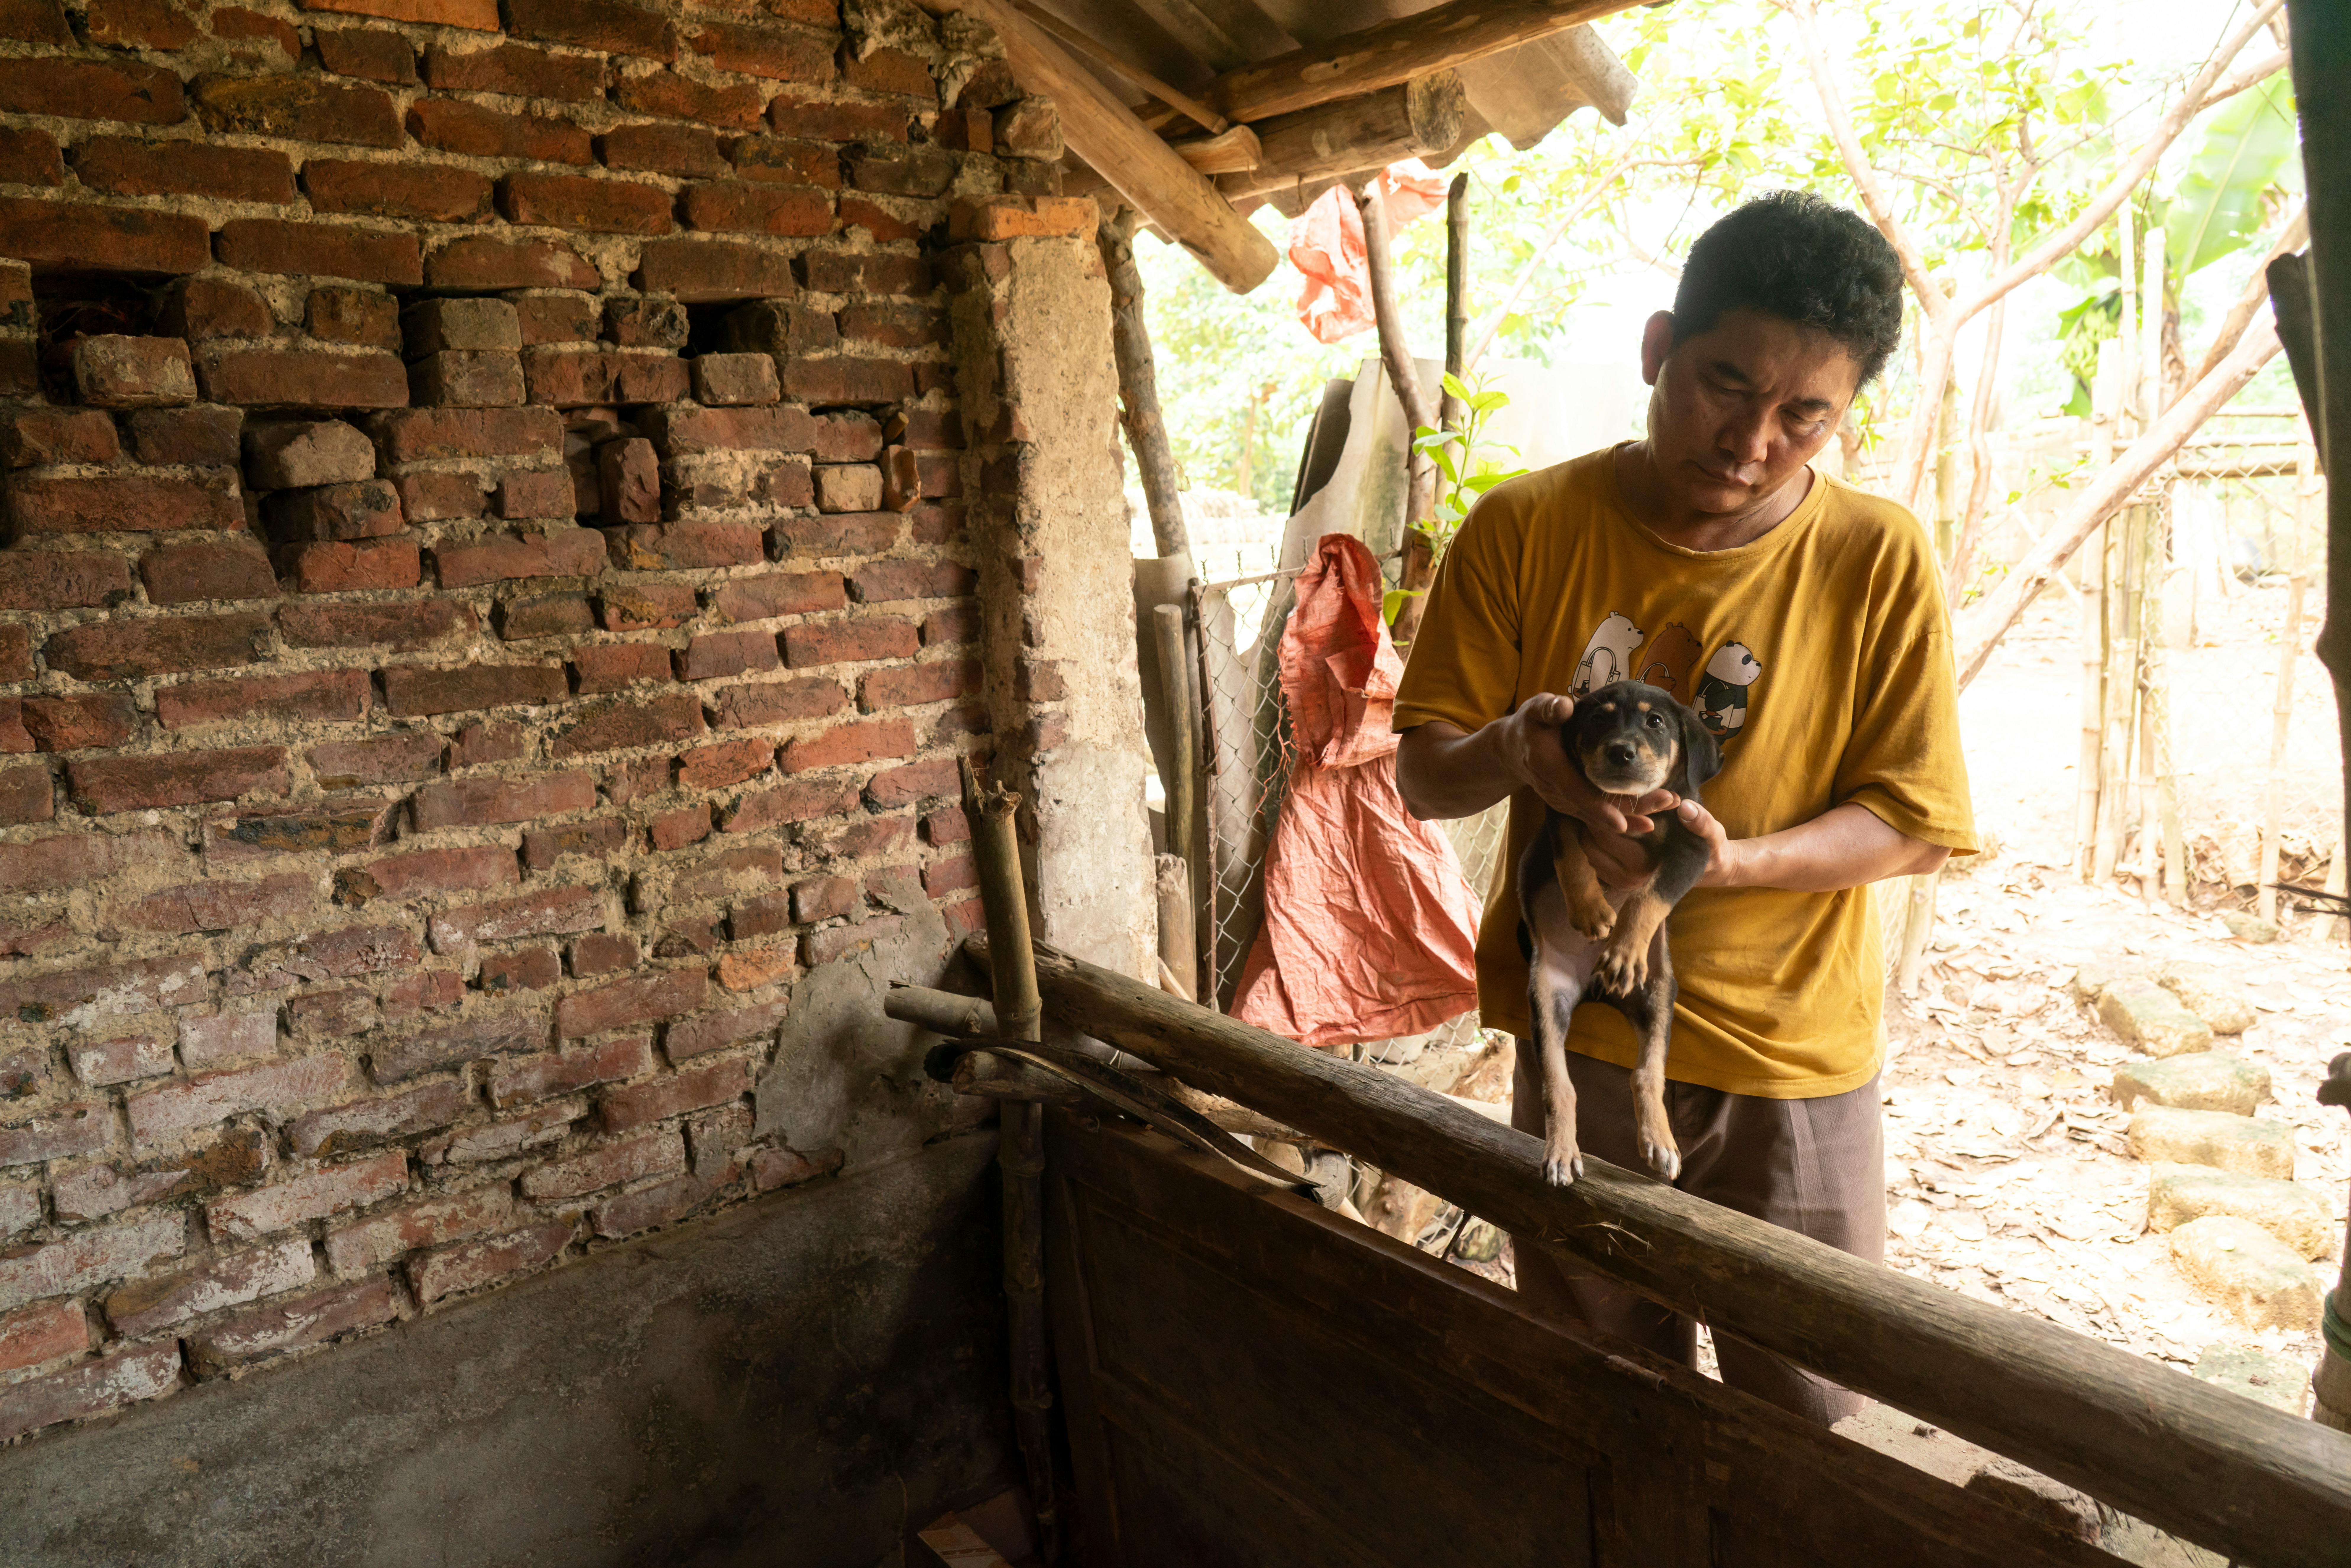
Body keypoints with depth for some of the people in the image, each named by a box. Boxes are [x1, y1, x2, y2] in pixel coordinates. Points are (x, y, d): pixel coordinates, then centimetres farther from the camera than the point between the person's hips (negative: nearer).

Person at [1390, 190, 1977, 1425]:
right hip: (1580, 1041, 1)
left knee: (1803, 1415, 14)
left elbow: (1912, 824, -6)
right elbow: (1422, 775, -4)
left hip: (1792, 1059, 0)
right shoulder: (1524, 530, -7)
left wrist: (1730, 862, -25)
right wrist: (1515, 751, -27)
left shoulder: (1879, 561, -8)